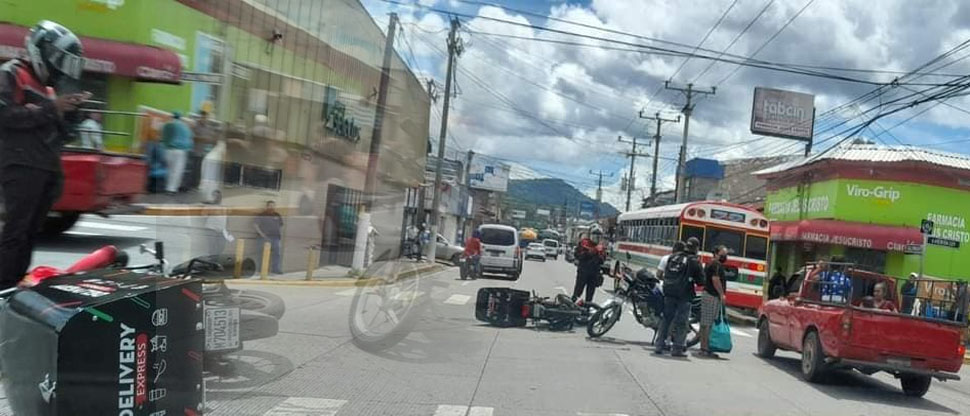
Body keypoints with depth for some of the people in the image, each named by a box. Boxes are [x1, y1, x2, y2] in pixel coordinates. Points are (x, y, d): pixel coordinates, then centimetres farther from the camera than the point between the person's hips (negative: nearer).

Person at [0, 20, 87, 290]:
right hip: (22, 167, -8)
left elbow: (58, 134, 21)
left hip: (48, 168, 8)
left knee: (30, 233, 7)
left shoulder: (48, 86, 23)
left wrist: (70, 113, 6)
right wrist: (50, 108, -16)